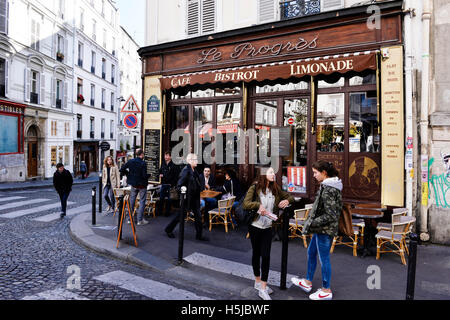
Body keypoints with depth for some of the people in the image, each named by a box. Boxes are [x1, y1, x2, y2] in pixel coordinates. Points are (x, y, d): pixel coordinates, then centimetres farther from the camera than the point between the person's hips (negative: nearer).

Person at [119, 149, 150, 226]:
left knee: (132, 200, 16)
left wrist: (128, 174, 10)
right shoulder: (143, 163, -17)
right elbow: (144, 175, -20)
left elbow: (122, 169, -3)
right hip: (142, 185, -5)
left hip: (133, 184, 5)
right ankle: (140, 220, 4)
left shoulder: (130, 161, -2)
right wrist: (149, 175, 0)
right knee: (142, 201, 4)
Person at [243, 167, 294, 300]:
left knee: (266, 255, -1)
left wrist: (287, 200, -8)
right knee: (256, 254, 12)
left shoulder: (275, 189, 4)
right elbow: (245, 204, -18)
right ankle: (258, 281, 32)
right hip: (255, 226, -3)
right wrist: (259, 205, -32)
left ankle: (263, 288, 7)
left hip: (268, 228, 3)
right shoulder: (255, 188, -10)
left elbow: (290, 197, 14)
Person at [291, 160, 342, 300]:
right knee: (311, 252, 20)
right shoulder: (331, 185, 7)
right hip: (322, 229, 10)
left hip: (325, 230, -10)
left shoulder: (327, 189, -23)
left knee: (324, 258, 5)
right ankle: (307, 282, 35)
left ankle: (326, 291, 22)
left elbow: (329, 215, -25)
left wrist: (312, 223, -18)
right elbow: (337, 208, 17)